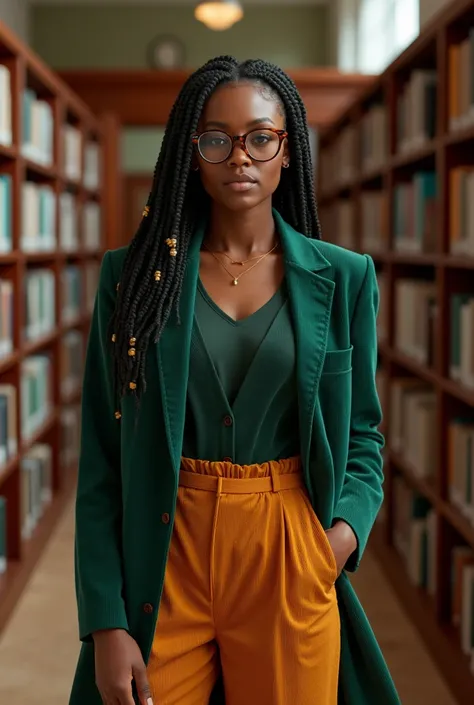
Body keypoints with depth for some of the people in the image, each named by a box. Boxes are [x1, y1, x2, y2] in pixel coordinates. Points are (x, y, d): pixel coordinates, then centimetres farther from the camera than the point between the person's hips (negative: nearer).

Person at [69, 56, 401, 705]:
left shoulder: (343, 278, 2)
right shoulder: (134, 274, -1)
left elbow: (362, 434, 9)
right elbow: (103, 460, -3)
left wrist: (349, 524, -12)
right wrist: (105, 624, -10)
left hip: (291, 561, 1)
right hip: (161, 559, 0)